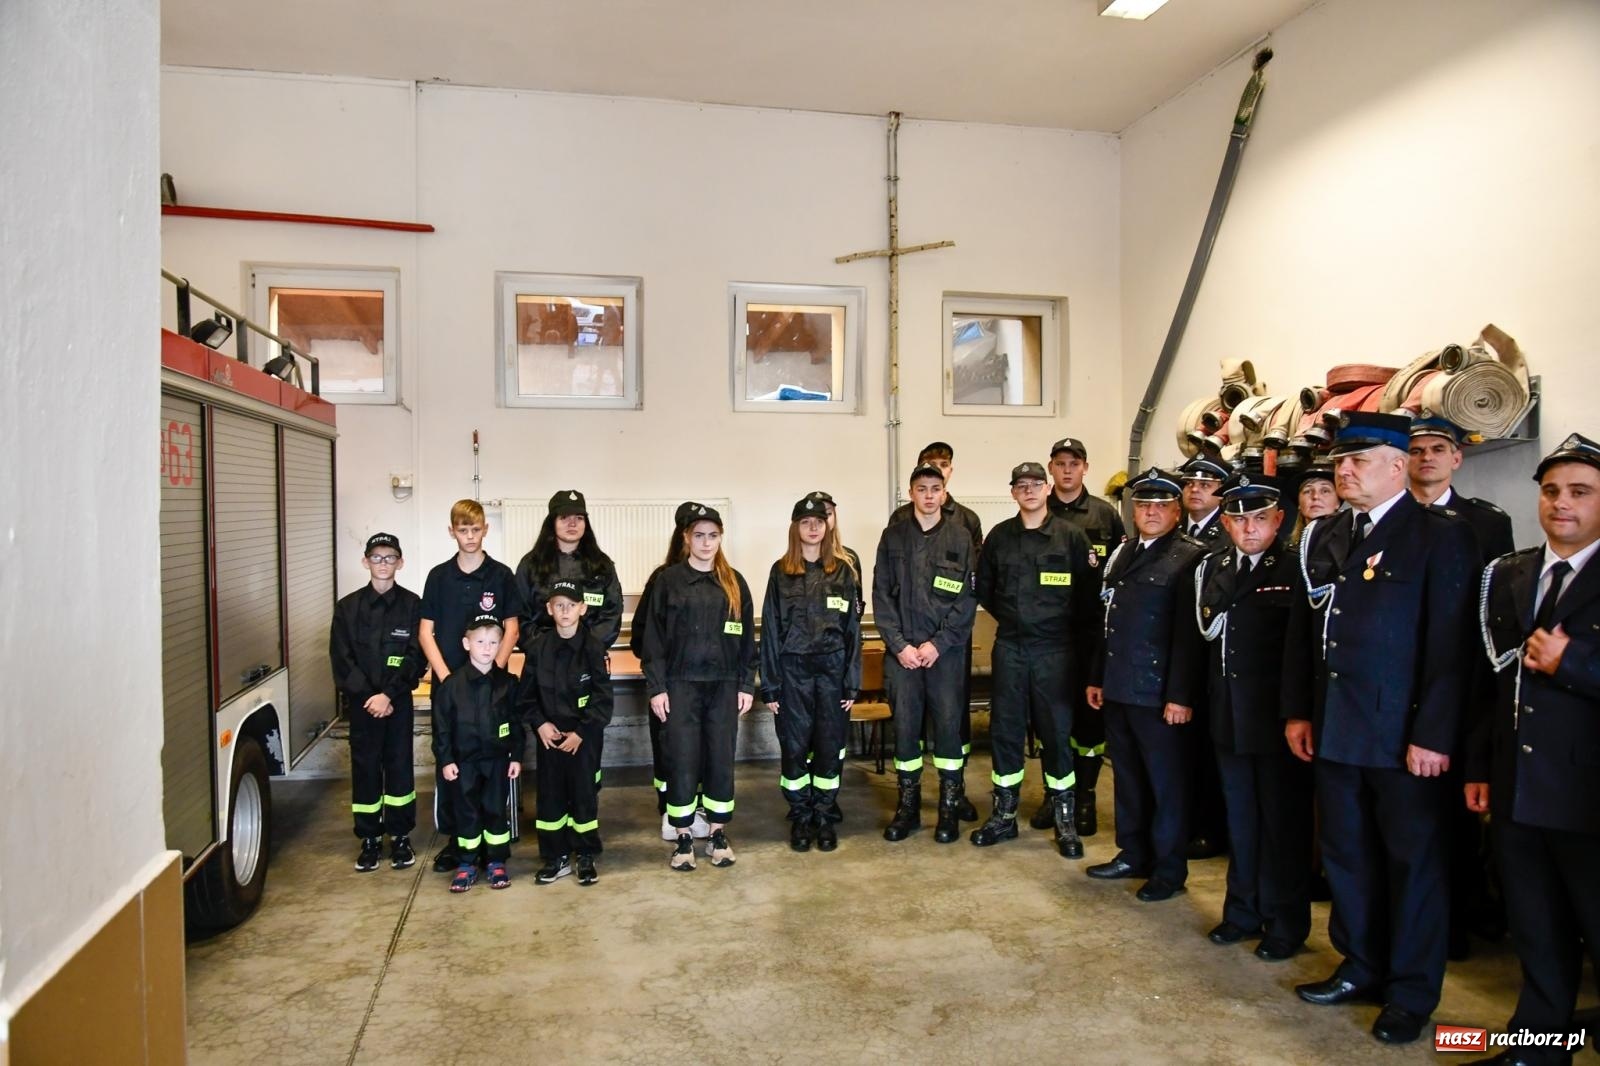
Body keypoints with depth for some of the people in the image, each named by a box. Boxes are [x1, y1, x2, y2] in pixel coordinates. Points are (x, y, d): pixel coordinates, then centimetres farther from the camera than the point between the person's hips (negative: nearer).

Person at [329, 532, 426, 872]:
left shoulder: (411, 604, -1)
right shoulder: (348, 607, 3)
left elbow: (416, 657, -6)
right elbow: (341, 659, -1)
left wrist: (389, 694, -15)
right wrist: (368, 696, -11)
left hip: (399, 700, -1)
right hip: (362, 701, 1)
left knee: (399, 766, 4)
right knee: (365, 768, 6)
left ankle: (401, 837, 17)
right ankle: (370, 840, 17)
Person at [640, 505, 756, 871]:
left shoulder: (734, 582, 7)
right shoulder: (668, 580, 0)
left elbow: (747, 637, 9)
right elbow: (653, 637, -1)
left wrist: (746, 685, 4)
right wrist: (656, 687, -7)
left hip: (724, 685, 2)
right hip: (681, 684, -2)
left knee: (721, 760, 7)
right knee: (682, 761, 1)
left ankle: (718, 834, 20)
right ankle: (684, 837, 14)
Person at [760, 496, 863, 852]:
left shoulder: (843, 571, 5)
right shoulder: (781, 572, 2)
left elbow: (852, 628, 5)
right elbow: (770, 629, 1)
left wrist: (851, 683, 0)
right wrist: (770, 685, -3)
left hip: (832, 668, 1)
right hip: (793, 670, -1)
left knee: (830, 746, 5)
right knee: (794, 746, 3)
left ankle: (823, 816, 20)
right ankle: (800, 817, 19)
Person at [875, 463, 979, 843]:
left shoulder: (960, 537, 2)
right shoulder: (893, 536, 6)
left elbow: (968, 599, -2)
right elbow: (881, 595, 3)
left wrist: (938, 643, -9)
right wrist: (899, 644, -6)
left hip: (946, 650, -1)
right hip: (901, 650, 1)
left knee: (948, 725, 3)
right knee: (904, 726, 6)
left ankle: (950, 807, 16)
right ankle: (908, 805, 19)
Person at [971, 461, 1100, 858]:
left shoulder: (1071, 536, -3)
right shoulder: (999, 536, 5)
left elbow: (1090, 593, 0)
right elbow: (983, 587, 16)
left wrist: (1079, 638, 1)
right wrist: (1009, 616, 10)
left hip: (1055, 649, -2)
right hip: (1010, 647, 3)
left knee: (1056, 731, 3)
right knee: (1004, 729, 6)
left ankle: (1065, 820, 15)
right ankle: (1003, 815, 18)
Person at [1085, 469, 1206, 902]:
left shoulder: (1190, 558, -8)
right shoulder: (1122, 553, 14)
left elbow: (1189, 634, -14)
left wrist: (1181, 696, -18)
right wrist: (1097, 677, 14)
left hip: (1159, 692, -7)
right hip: (1119, 688, 7)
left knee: (1167, 783, 4)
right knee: (1127, 778, 16)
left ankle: (1169, 869, 17)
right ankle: (1132, 854, 29)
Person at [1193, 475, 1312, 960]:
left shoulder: (1295, 569, -8)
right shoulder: (1213, 567, 11)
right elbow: (1207, 625, 3)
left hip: (1278, 714, -5)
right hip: (1229, 713, 5)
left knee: (1283, 820, 6)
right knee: (1240, 816, 15)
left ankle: (1285, 922, 20)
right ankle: (1244, 911, 29)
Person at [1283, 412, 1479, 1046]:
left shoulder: (1442, 537, -8)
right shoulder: (1324, 538, 10)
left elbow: (1449, 646, -13)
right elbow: (1301, 631, 12)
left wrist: (1433, 735, -16)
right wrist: (1297, 710, 8)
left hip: (1403, 735, -6)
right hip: (1334, 730, 6)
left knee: (1413, 861, 8)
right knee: (1346, 855, 16)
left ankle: (1412, 993, 24)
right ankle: (1362, 967, 33)